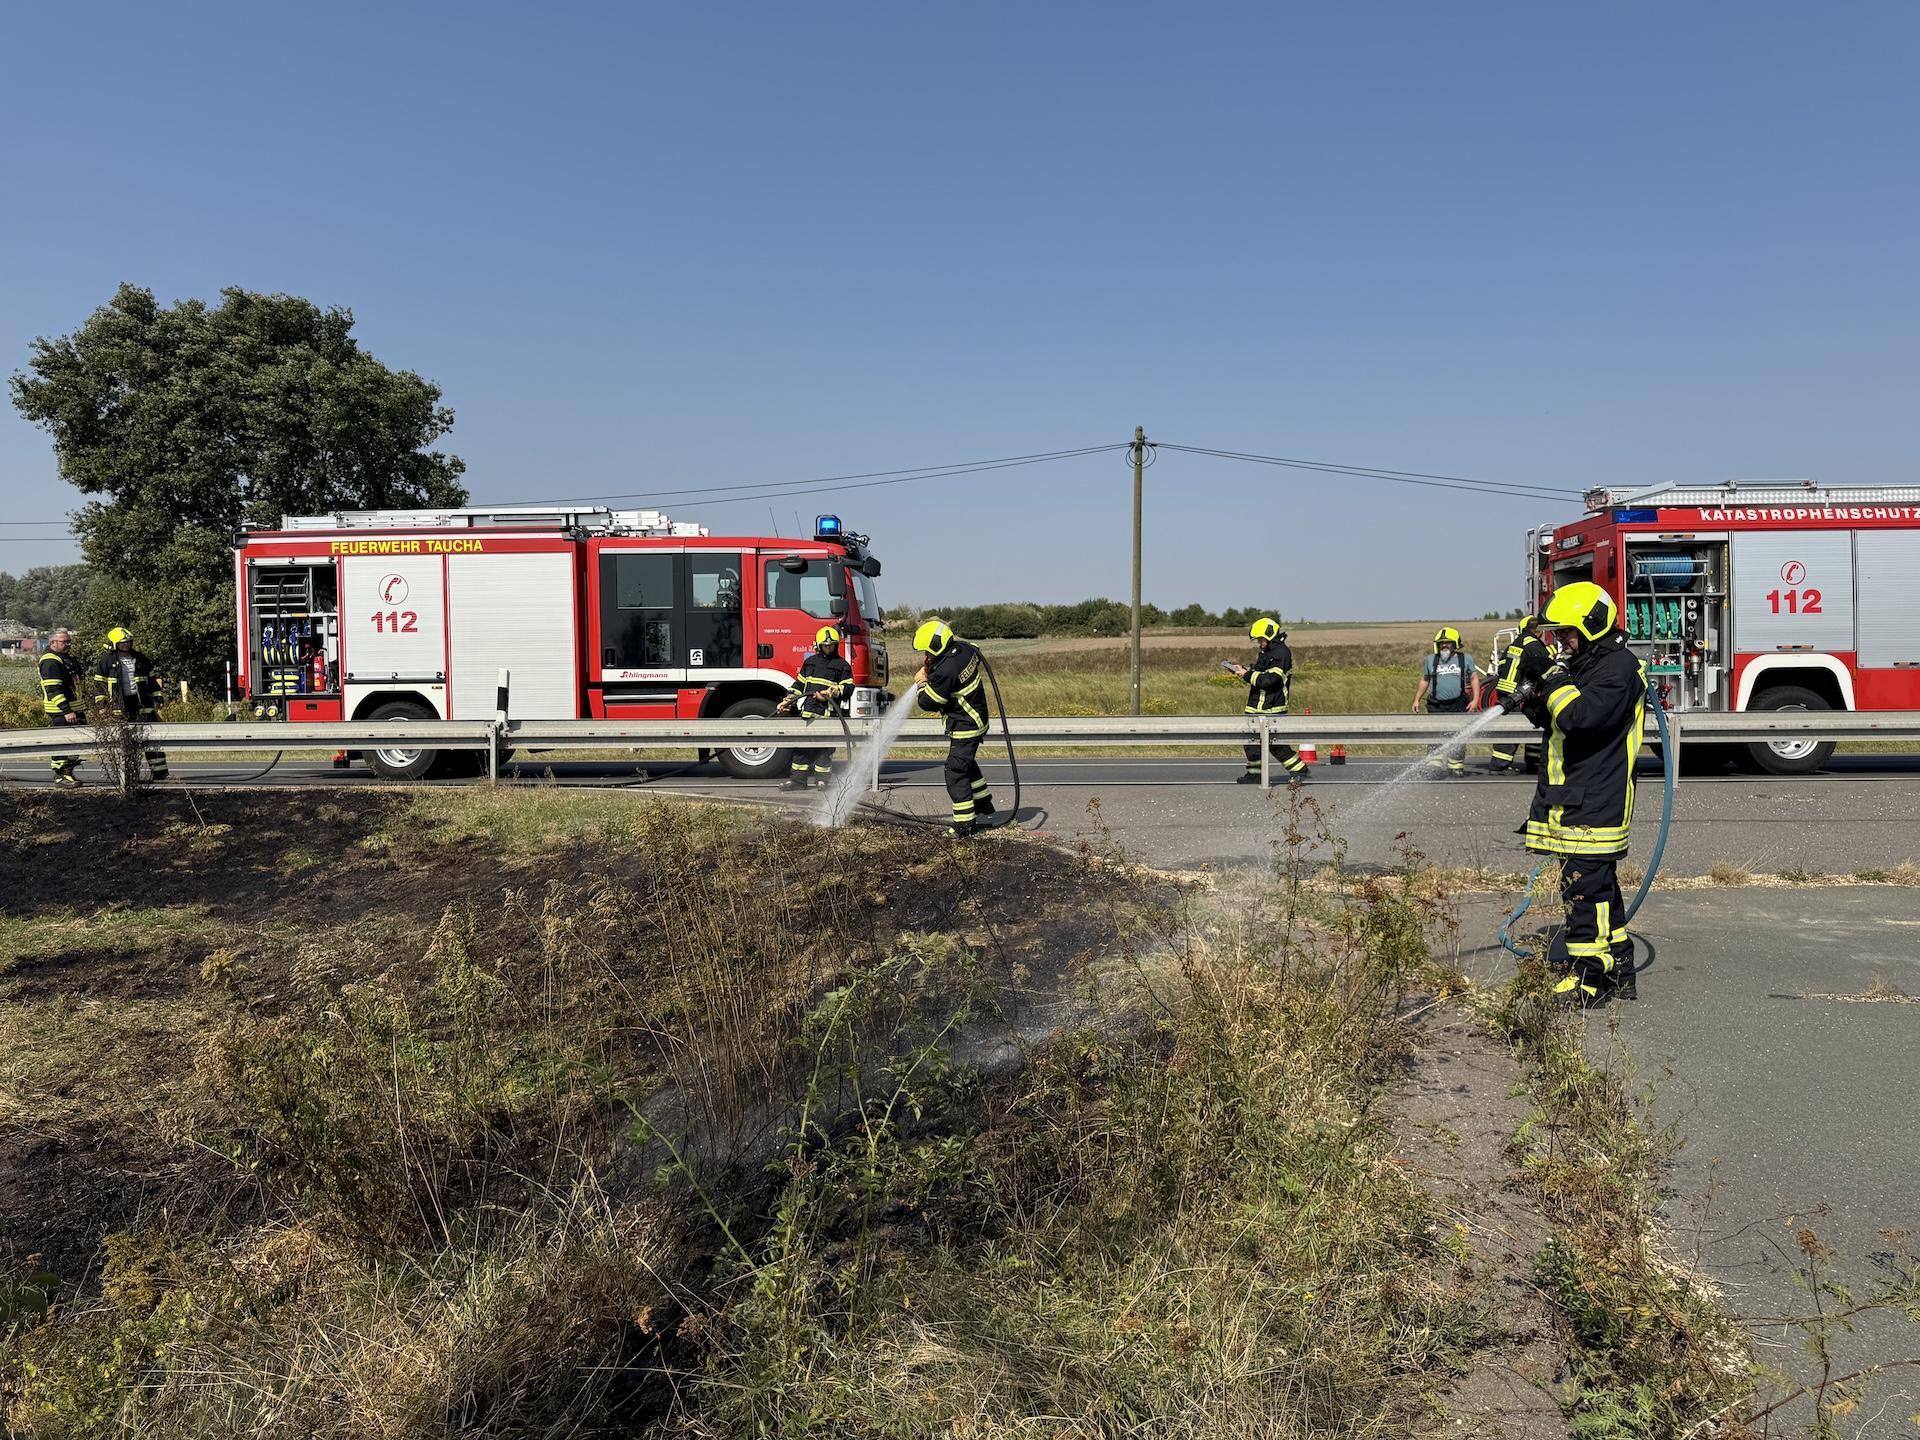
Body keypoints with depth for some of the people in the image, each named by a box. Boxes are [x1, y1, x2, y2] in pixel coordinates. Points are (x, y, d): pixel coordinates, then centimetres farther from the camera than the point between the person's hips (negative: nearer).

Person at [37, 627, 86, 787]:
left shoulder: (68, 658, 17)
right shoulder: (50, 661, -15)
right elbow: (53, 690, -22)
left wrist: (79, 710, 26)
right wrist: (66, 711, -27)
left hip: (74, 710, 10)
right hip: (60, 712, -10)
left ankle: (68, 772, 24)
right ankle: (60, 776, 1)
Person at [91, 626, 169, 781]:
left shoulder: (140, 659, 13)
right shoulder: (106, 661, 1)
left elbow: (151, 679, 19)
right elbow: (99, 683, 1)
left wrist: (157, 697, 13)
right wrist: (102, 703, -7)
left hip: (142, 702, 3)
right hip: (119, 705, -3)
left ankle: (160, 771, 1)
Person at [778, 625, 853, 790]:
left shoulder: (842, 665, 5)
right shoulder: (810, 662, 17)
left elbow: (849, 687, 0)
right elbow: (799, 684, 20)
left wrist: (834, 691, -16)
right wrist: (788, 701, 13)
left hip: (828, 713, -4)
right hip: (808, 711, 4)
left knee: (825, 748, -2)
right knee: (802, 745, 3)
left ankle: (822, 779, 7)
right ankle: (798, 779, 7)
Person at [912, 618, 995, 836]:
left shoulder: (945, 672, -29)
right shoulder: (965, 649, -4)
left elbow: (928, 703, -19)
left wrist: (922, 683, 2)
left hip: (964, 727, -10)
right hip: (977, 718, 10)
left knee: (955, 772, -4)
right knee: (967, 764, 27)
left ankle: (965, 824, -3)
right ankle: (983, 802, 42)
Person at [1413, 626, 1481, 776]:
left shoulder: (1465, 659, 7)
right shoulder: (1431, 660, 13)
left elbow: (1474, 678, 7)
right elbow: (1425, 680, 21)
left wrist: (1475, 699, -4)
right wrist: (1417, 699, 17)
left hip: (1459, 706, -1)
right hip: (1436, 706, 1)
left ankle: (1456, 766, 11)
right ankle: (1434, 766, -6)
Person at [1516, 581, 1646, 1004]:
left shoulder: (1619, 668, -13)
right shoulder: (1583, 664, 19)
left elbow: (1579, 716, -27)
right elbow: (1554, 722, 24)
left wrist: (1553, 680, -14)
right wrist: (1533, 696, 4)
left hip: (1594, 803, -10)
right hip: (1569, 798, 10)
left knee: (1584, 885, -9)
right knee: (1598, 884, 15)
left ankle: (1588, 976, -3)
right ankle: (1618, 972, 25)